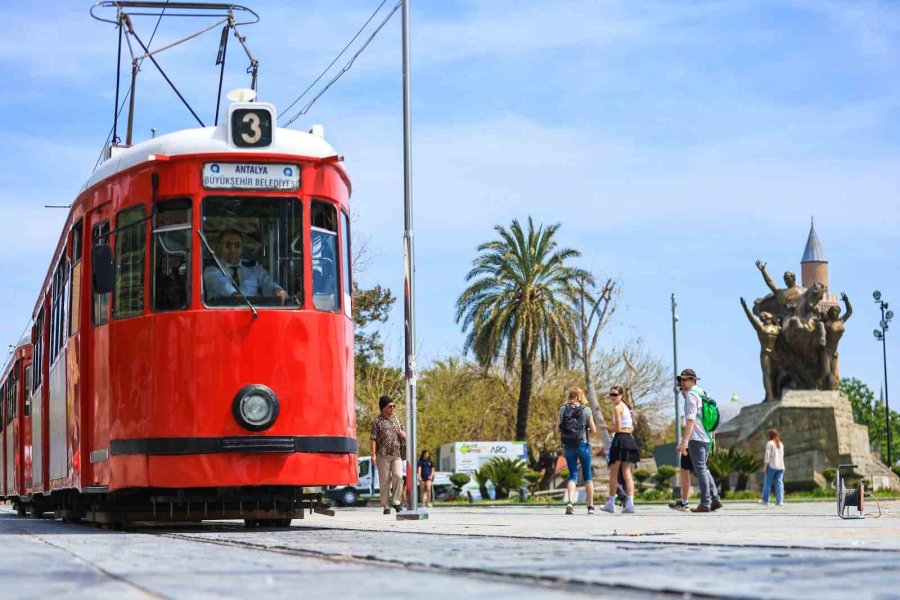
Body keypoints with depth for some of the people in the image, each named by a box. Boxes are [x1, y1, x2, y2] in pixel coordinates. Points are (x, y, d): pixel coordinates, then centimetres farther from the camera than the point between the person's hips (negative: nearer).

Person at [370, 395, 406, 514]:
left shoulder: (397, 420, 16)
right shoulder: (378, 421, 2)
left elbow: (405, 437, 23)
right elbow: (373, 438, -3)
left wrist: (400, 432, -1)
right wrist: (373, 454, -11)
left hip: (397, 455, 3)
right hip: (383, 455, -3)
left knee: (398, 476, -14)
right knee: (384, 480, -1)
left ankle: (395, 502, -1)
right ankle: (386, 506, 5)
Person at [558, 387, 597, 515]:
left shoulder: (563, 409, 0)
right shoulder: (586, 410, -4)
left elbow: (559, 429, 2)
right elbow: (593, 430, -3)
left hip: (568, 446, 1)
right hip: (583, 444, -1)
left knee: (572, 475, 6)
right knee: (587, 476, 11)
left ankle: (570, 501, -18)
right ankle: (590, 506, 13)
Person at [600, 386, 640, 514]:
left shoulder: (617, 407, -8)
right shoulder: (626, 407, 18)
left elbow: (618, 428, -14)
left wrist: (607, 427, 4)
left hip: (620, 439, -8)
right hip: (630, 439, 8)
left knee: (613, 473, 3)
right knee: (627, 472, 4)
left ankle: (611, 503, 9)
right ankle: (630, 503, -8)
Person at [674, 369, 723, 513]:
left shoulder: (691, 395, -10)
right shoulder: (702, 393, 18)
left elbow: (691, 420, -19)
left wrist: (684, 441, -22)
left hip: (696, 438, -9)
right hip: (706, 438, 9)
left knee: (700, 470, -7)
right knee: (704, 469, 16)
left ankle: (705, 503, -8)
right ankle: (715, 499, 13)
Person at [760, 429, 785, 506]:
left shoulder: (770, 443, -5)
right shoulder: (781, 444, 12)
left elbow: (767, 455, -10)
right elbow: (782, 455, 13)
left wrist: (766, 465, -8)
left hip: (772, 466, -5)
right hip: (781, 466, 5)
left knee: (768, 482, 4)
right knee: (779, 483, 1)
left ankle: (765, 500, 9)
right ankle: (779, 501, -8)